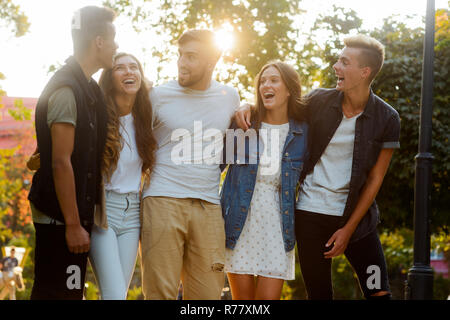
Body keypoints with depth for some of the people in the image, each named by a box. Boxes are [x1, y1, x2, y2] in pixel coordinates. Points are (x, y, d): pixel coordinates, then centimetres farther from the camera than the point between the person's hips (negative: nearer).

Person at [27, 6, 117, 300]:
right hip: (60, 218, -10)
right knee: (60, 292, -6)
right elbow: (60, 162, -21)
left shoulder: (87, 87, 14)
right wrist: (73, 225, -21)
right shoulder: (66, 89, -17)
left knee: (70, 291, 14)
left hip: (78, 211, 10)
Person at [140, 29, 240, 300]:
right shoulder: (159, 95, 4)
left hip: (209, 206, 2)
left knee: (208, 293, 0)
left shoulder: (230, 97, 12)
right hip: (163, 201, -2)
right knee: (160, 292, -6)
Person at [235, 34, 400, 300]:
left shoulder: (387, 119, -6)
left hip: (356, 216, -1)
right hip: (311, 214, 1)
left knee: (378, 292, -6)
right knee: (319, 294, 3)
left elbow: (374, 179, -4)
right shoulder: (319, 101, -1)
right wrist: (249, 107, -5)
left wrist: (348, 230, -6)